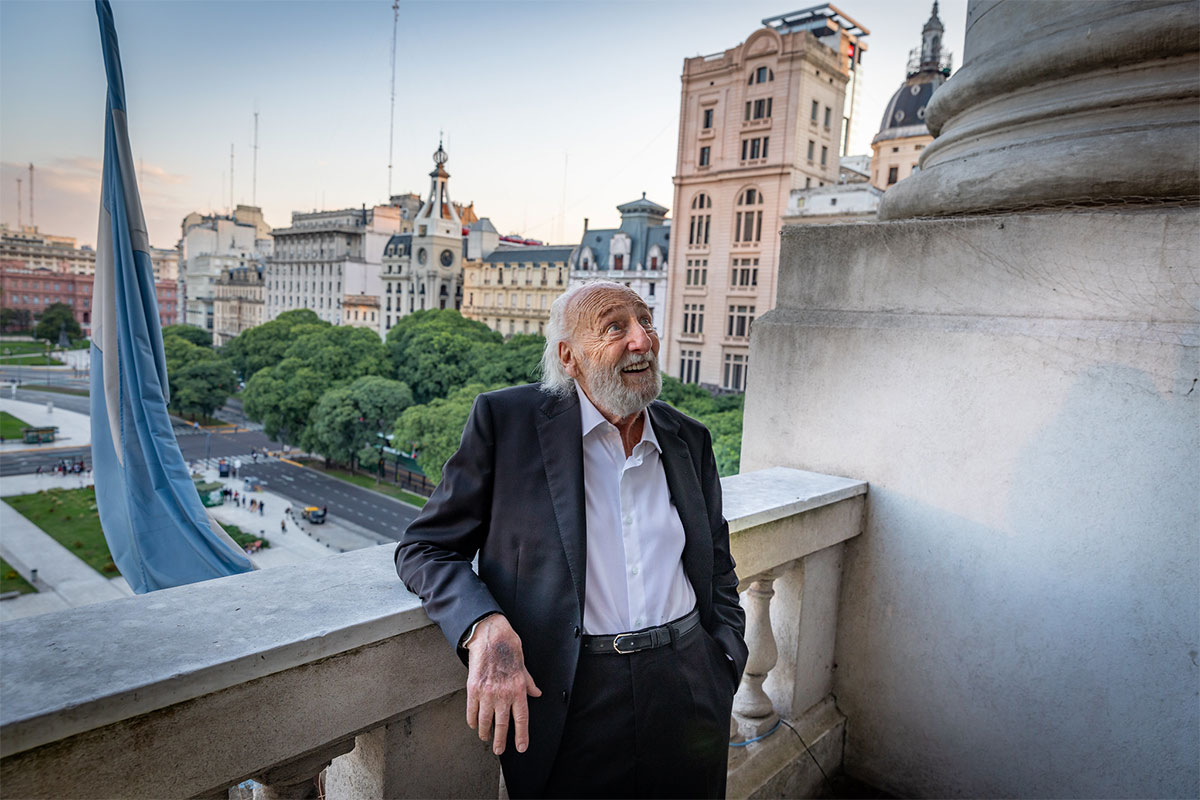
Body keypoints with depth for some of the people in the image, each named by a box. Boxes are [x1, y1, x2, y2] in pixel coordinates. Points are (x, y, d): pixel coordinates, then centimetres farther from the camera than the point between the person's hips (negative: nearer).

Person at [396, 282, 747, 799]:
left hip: (688, 693, 4)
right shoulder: (507, 420, -6)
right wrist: (484, 626, -22)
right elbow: (424, 547, -4)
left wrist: (727, 669, 5)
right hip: (569, 702, -3)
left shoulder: (689, 440, 7)